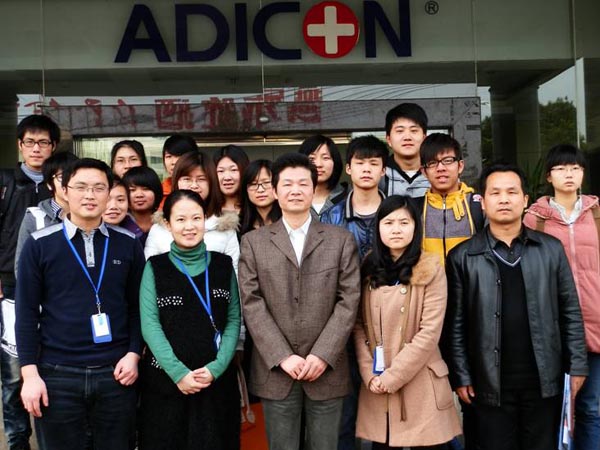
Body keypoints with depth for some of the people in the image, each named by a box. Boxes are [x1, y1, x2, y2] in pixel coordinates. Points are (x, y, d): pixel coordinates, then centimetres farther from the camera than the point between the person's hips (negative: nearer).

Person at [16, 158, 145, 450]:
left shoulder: (128, 244, 4)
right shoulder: (39, 244, 0)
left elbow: (137, 306, 8)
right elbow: (27, 312, -1)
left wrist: (134, 354, -2)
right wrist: (29, 373, -5)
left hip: (116, 373, 1)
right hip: (57, 375, -1)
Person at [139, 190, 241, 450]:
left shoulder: (223, 265, 5)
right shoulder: (155, 267, 1)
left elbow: (234, 320, 2)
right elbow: (150, 324, -5)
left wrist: (217, 367, -11)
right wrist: (178, 372, -13)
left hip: (217, 381, 1)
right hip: (165, 382, -1)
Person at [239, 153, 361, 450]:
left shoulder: (341, 240, 7)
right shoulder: (254, 242, 6)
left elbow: (349, 301, -1)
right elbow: (252, 304, -1)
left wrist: (322, 355, -10)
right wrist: (283, 357, -10)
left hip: (327, 370, 0)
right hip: (276, 372, 0)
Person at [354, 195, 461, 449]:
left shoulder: (431, 269, -5)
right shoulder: (369, 269, 7)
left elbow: (429, 332, -10)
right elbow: (359, 326, 4)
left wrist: (392, 377, -12)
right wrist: (370, 375, -7)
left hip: (419, 383, -3)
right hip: (376, 386, 3)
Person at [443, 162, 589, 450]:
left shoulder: (551, 249, 3)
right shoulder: (462, 257, -2)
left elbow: (570, 312, 6)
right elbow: (455, 323, -2)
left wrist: (577, 365, 2)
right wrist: (460, 377, -5)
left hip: (544, 381, 2)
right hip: (490, 384, -1)